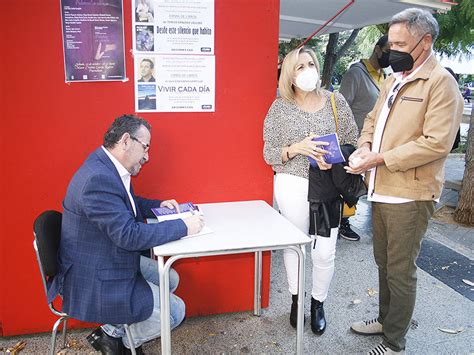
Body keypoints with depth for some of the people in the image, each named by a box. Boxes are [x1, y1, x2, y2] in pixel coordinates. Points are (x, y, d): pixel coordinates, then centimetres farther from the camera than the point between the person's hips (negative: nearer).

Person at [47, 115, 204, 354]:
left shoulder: (107, 167, 2)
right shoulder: (98, 178, -30)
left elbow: (129, 205, 20)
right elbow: (129, 235, -31)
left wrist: (159, 205, 5)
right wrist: (183, 226, -24)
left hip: (113, 261, 10)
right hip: (95, 282, -10)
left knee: (170, 279, 17)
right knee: (175, 311, -6)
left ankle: (116, 329, 18)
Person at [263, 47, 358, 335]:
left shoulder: (336, 101, 2)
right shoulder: (280, 108, 0)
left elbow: (353, 143, 5)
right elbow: (269, 154, 0)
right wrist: (297, 148, -18)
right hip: (292, 185, 0)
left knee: (325, 252, 2)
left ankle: (318, 304, 27)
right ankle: (296, 299, 33)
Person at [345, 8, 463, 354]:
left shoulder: (441, 82, -11)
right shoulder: (393, 80, 14)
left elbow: (436, 142, -20)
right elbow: (373, 119, 22)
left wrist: (380, 159, -19)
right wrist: (365, 146, 1)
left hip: (410, 195, -8)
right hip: (381, 189, 8)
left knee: (400, 270, 3)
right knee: (384, 261, 20)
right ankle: (385, 319, 39)